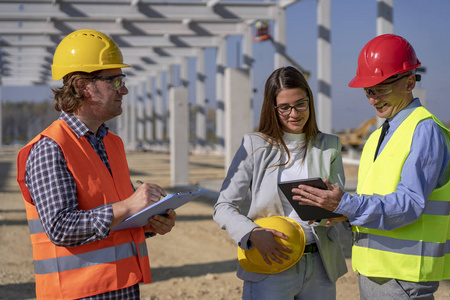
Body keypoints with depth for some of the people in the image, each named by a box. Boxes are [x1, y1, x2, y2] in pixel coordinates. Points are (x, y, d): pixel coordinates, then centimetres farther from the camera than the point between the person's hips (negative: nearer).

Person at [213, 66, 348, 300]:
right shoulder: (255, 146, 0)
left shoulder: (329, 147, 9)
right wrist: (253, 233, -20)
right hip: (270, 264, -2)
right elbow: (223, 207, -2)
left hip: (320, 266, 3)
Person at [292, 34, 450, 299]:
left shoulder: (425, 130, -12)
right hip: (373, 268, 8)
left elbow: (410, 203, -21)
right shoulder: (378, 137, 17)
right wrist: (339, 210, -1)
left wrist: (346, 205, -29)